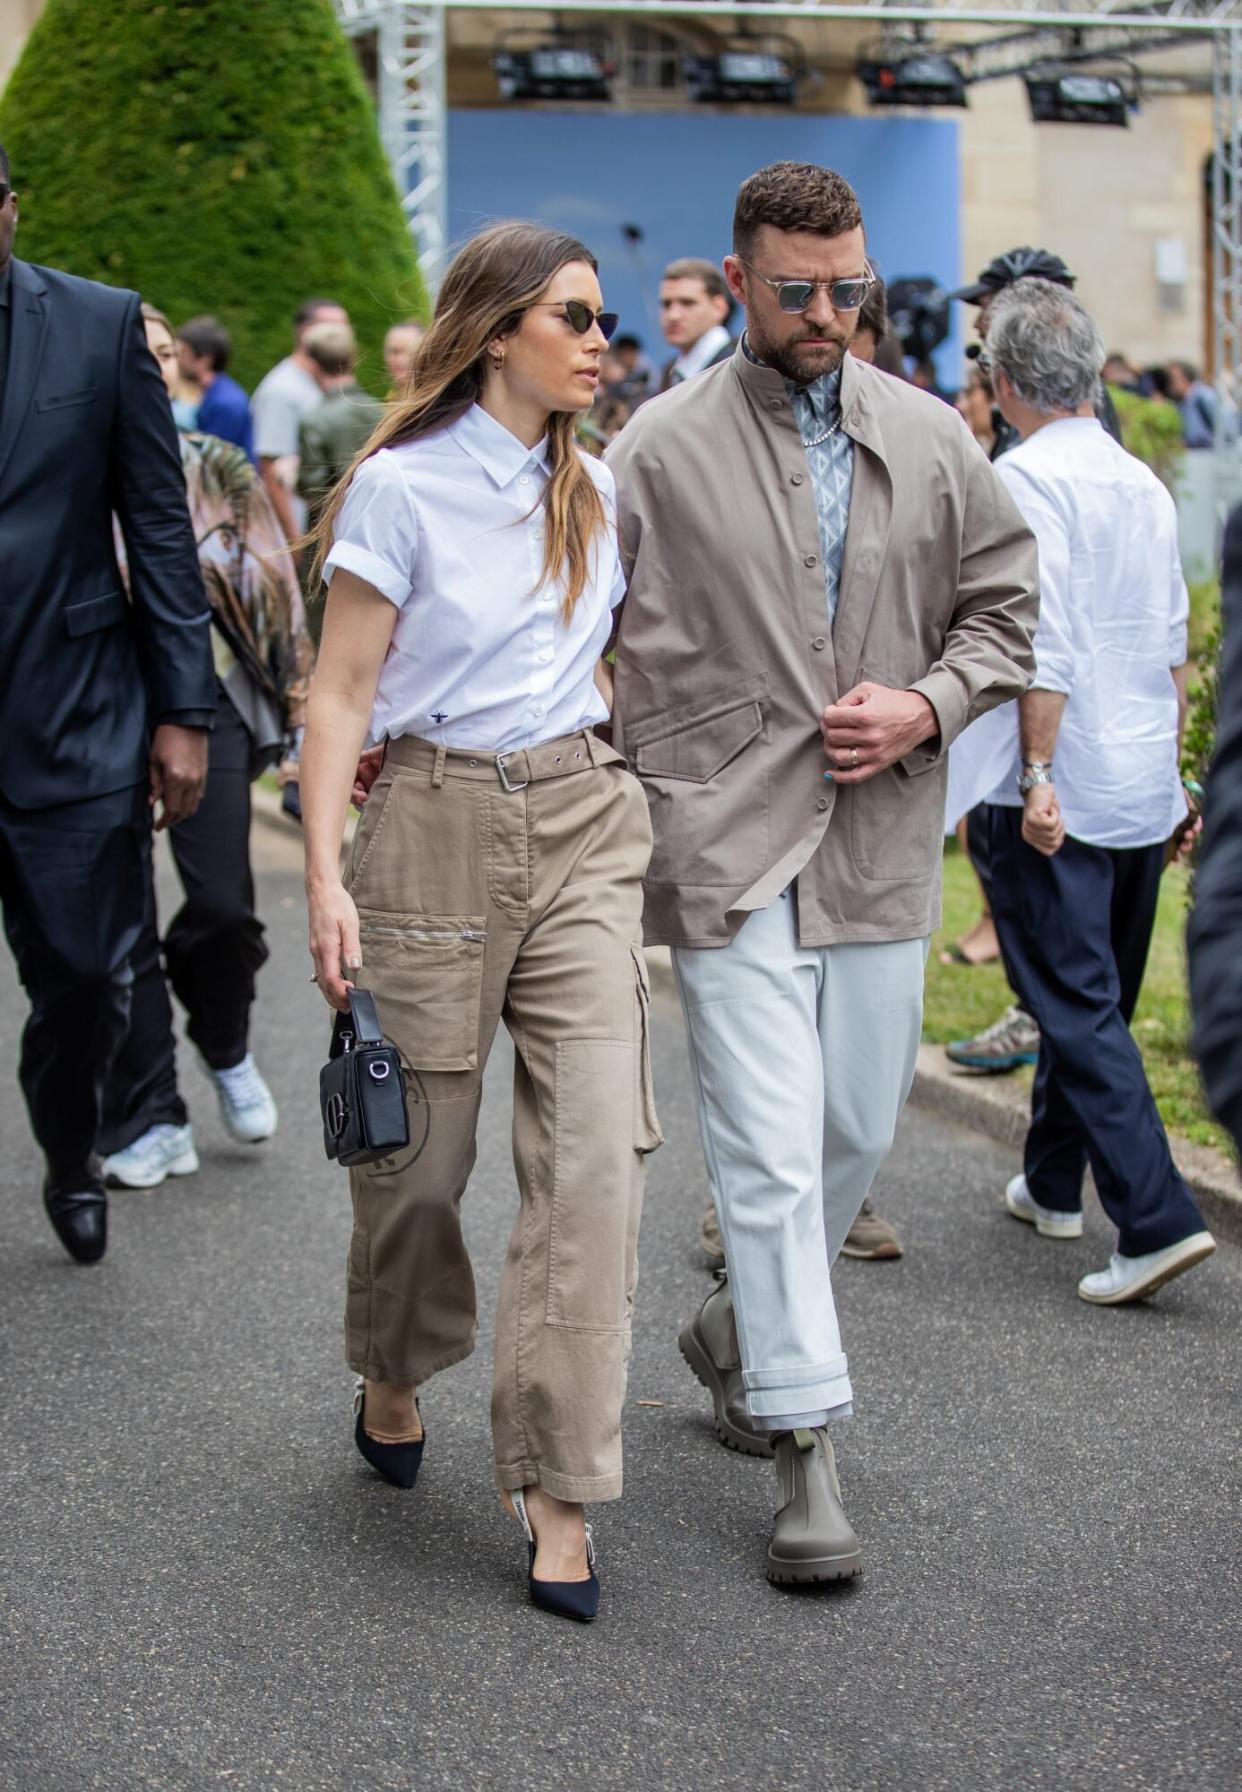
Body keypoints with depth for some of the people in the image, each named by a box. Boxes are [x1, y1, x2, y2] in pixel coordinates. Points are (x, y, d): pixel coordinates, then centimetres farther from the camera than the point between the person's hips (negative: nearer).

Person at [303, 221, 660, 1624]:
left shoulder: (594, 491, 11)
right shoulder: (403, 485, -6)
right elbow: (341, 693, -5)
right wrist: (325, 874, -12)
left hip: (582, 826, 4)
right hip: (435, 824, -4)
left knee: (596, 1144, -8)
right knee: (419, 1149, 6)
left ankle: (556, 1487, -2)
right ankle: (394, 1374, 38)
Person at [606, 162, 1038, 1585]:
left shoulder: (928, 438, 8)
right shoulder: (660, 449, -3)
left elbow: (1004, 603, 14)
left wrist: (932, 703, -3)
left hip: (881, 838, 4)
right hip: (729, 840, -4)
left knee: (855, 1134, 12)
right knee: (769, 1150, -8)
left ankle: (738, 1334, 36)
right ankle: (804, 1444, -1)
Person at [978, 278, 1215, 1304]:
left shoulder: (1028, 476, -12)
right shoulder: (1144, 482, 11)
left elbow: (1046, 645, -21)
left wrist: (1038, 775, -20)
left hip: (1059, 795, -8)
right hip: (1145, 790, 8)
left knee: (1080, 1010, -7)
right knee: (1098, 998, 18)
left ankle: (1158, 1219, -14)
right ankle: (1053, 1184, 33)